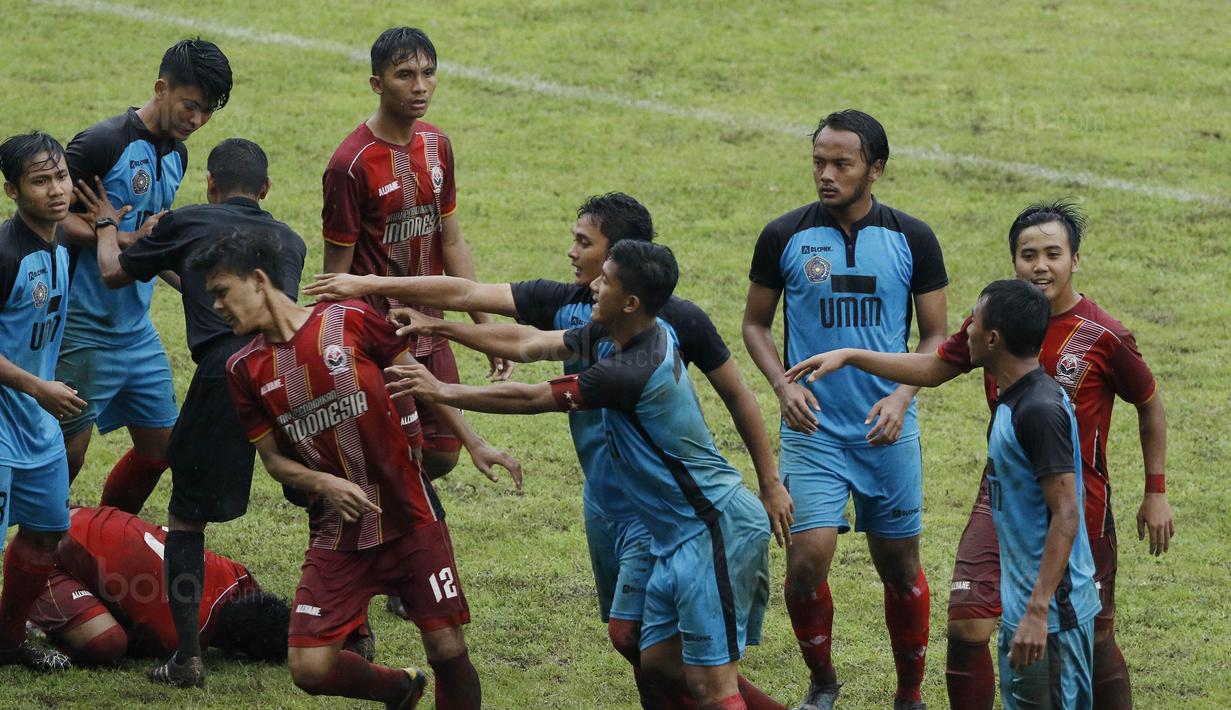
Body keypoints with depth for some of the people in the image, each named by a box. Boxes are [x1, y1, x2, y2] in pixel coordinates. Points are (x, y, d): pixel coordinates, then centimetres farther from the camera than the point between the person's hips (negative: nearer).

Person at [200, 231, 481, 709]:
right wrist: (324, 484, -14)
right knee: (310, 669, -7)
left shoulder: (352, 322, -7)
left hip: (410, 518, -3)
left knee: (448, 651, -7)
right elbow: (274, 460, 6)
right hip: (336, 534, 3)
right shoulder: (245, 369, 2)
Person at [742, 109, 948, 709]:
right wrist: (783, 385, -8)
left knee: (899, 567, 8)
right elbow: (755, 324, 9)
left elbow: (935, 336, 5)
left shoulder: (913, 239, -1)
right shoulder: (784, 237, -2)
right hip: (813, 430, -1)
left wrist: (902, 397, -11)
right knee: (808, 559, -14)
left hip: (888, 432, 1)